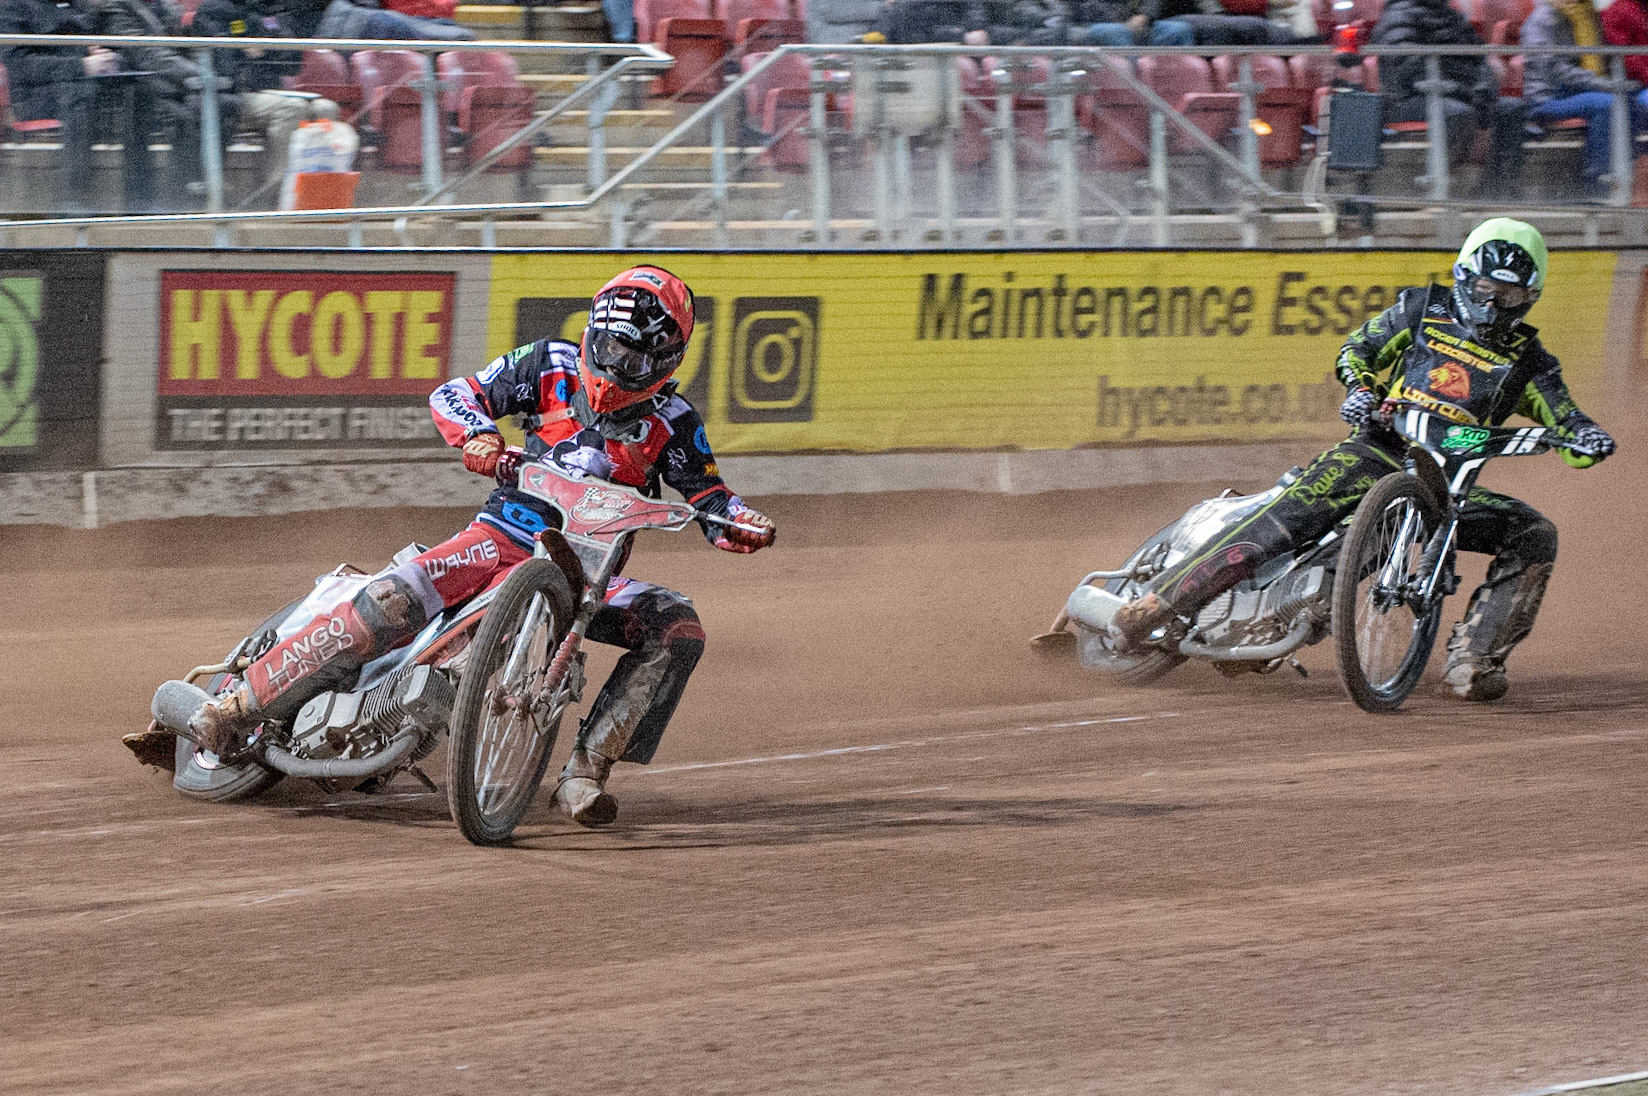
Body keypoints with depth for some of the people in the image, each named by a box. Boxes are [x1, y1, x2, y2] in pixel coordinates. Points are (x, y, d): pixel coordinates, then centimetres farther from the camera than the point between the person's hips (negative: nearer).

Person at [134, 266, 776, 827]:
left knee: (678, 628, -24)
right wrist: (476, 435, -21)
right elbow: (452, 394, 1)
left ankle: (586, 771, -25)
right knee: (392, 603, -29)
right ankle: (240, 707, -24)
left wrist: (746, 524, -19)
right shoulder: (552, 367, 2)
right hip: (506, 538, -2)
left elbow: (712, 502, 5)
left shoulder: (671, 423, 3)